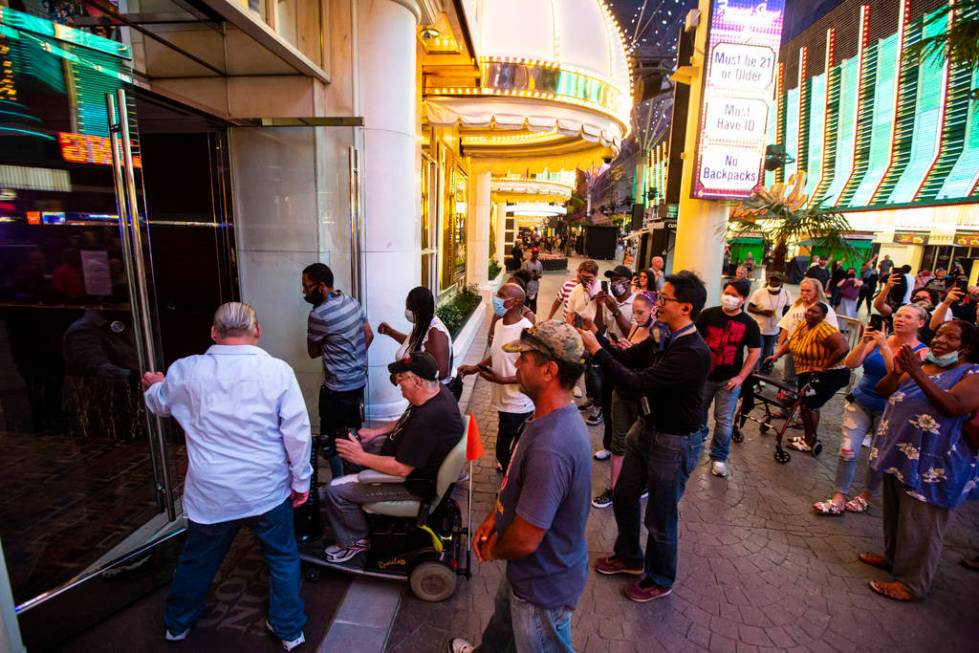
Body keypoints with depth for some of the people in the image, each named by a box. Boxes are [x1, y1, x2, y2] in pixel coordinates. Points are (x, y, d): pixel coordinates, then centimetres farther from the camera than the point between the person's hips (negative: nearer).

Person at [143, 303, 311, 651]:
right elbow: (297, 433, -13)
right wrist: (301, 480, 0)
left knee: (197, 561, 28)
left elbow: (160, 405, 15)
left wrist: (153, 386, 39)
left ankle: (177, 624, 51)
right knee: (282, 559, 18)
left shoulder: (186, 371, -7)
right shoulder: (278, 370, -15)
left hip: (210, 493, 3)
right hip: (268, 490, -2)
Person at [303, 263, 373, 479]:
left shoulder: (318, 315, -21)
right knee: (353, 432, 22)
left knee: (331, 441, 7)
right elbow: (369, 335, 10)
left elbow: (313, 352, -7)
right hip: (359, 380, 8)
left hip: (337, 388, -8)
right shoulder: (352, 301, 1)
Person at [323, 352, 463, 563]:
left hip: (413, 481, -9)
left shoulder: (428, 419, -37)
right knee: (353, 446, 18)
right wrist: (376, 432, 3)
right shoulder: (436, 390, -8)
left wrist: (361, 457, -20)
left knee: (336, 490, -7)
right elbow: (405, 420, 11)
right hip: (407, 453, 10)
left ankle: (355, 541, 18)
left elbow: (402, 469, -30)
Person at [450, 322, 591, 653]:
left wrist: (492, 551, -12)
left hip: (543, 584, -9)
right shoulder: (552, 417, -7)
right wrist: (493, 516, 1)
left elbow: (525, 540, -32)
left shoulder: (550, 447, -40)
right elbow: (520, 481, 9)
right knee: (505, 614, 34)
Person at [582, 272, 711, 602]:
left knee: (660, 516, 12)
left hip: (674, 442, -8)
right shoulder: (664, 338, -1)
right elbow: (626, 357, 3)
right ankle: (629, 557, 47)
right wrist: (593, 337, -12)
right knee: (623, 497, 22)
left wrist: (596, 349, -29)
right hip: (648, 429, 9)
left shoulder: (694, 352, -28)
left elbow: (638, 382, -33)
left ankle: (660, 580, 39)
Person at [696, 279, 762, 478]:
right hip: (703, 376, 1)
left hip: (729, 380, -1)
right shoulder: (708, 314, -5)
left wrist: (740, 377, -7)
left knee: (724, 421, 2)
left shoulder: (749, 324, -4)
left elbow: (755, 352, 0)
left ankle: (718, 457, 20)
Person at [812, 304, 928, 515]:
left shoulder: (921, 351, -6)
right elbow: (851, 364, -8)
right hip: (860, 403, 2)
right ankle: (838, 499, 7)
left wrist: (884, 346, -27)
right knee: (847, 451, -2)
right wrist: (864, 341, -20)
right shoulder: (878, 339, 0)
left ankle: (865, 497, 31)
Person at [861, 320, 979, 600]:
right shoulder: (921, 364, 8)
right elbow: (882, 391, 4)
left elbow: (953, 406, -26)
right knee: (895, 516, 22)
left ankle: (912, 583, 19)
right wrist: (897, 370, -13)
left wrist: (917, 374, -29)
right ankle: (893, 557, 40)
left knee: (920, 527, 5)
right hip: (899, 454, 6)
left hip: (932, 466, -6)